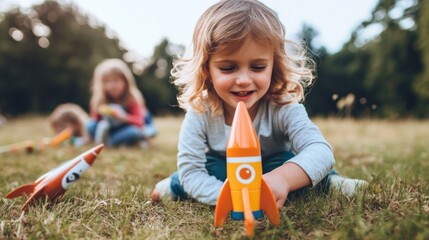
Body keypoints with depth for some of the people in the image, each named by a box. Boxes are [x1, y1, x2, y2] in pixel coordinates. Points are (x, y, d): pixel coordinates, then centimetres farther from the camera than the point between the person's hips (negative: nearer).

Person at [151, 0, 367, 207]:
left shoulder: (284, 108, -31)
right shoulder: (199, 113, -30)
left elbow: (321, 151, -44)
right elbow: (190, 171, -30)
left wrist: (283, 177, -67)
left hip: (272, 169, 0)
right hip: (223, 174, 0)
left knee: (285, 162, -32)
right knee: (210, 168, -32)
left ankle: (325, 182, -5)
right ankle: (174, 185, -5)